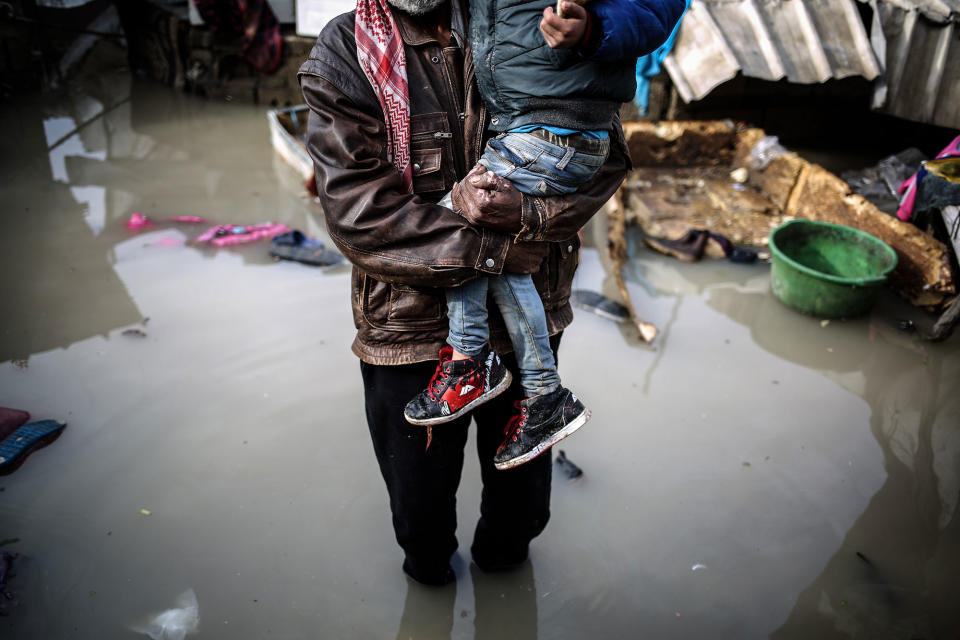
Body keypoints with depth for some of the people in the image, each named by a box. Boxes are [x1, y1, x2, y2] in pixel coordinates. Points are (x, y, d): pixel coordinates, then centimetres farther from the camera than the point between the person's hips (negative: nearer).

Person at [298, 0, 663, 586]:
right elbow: (359, 215, -19)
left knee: (523, 496, 24)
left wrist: (526, 213, -23)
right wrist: (503, 250, -21)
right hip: (413, 326, -2)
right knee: (419, 507, 19)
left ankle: (501, 556, 58)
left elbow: (608, 153, -4)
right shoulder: (342, 58, -10)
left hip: (524, 320, 2)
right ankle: (428, 569, 55)